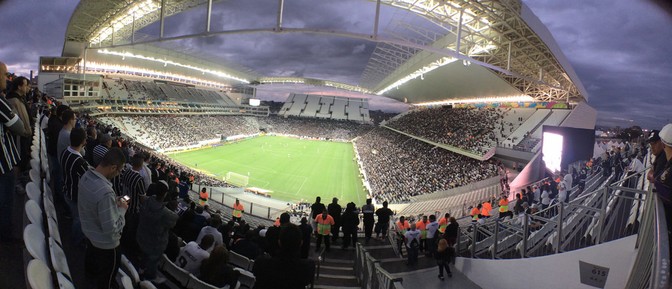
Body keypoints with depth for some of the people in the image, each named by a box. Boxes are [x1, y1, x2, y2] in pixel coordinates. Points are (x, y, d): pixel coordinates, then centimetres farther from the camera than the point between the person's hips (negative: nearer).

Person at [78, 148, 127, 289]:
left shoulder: (86, 175, -15)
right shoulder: (105, 193, -42)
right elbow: (111, 229, -35)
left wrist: (113, 203, -3)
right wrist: (122, 209, -21)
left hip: (89, 231, 9)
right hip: (106, 243, -9)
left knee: (91, 254, 40)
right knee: (107, 274, 19)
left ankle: (90, 271, 68)